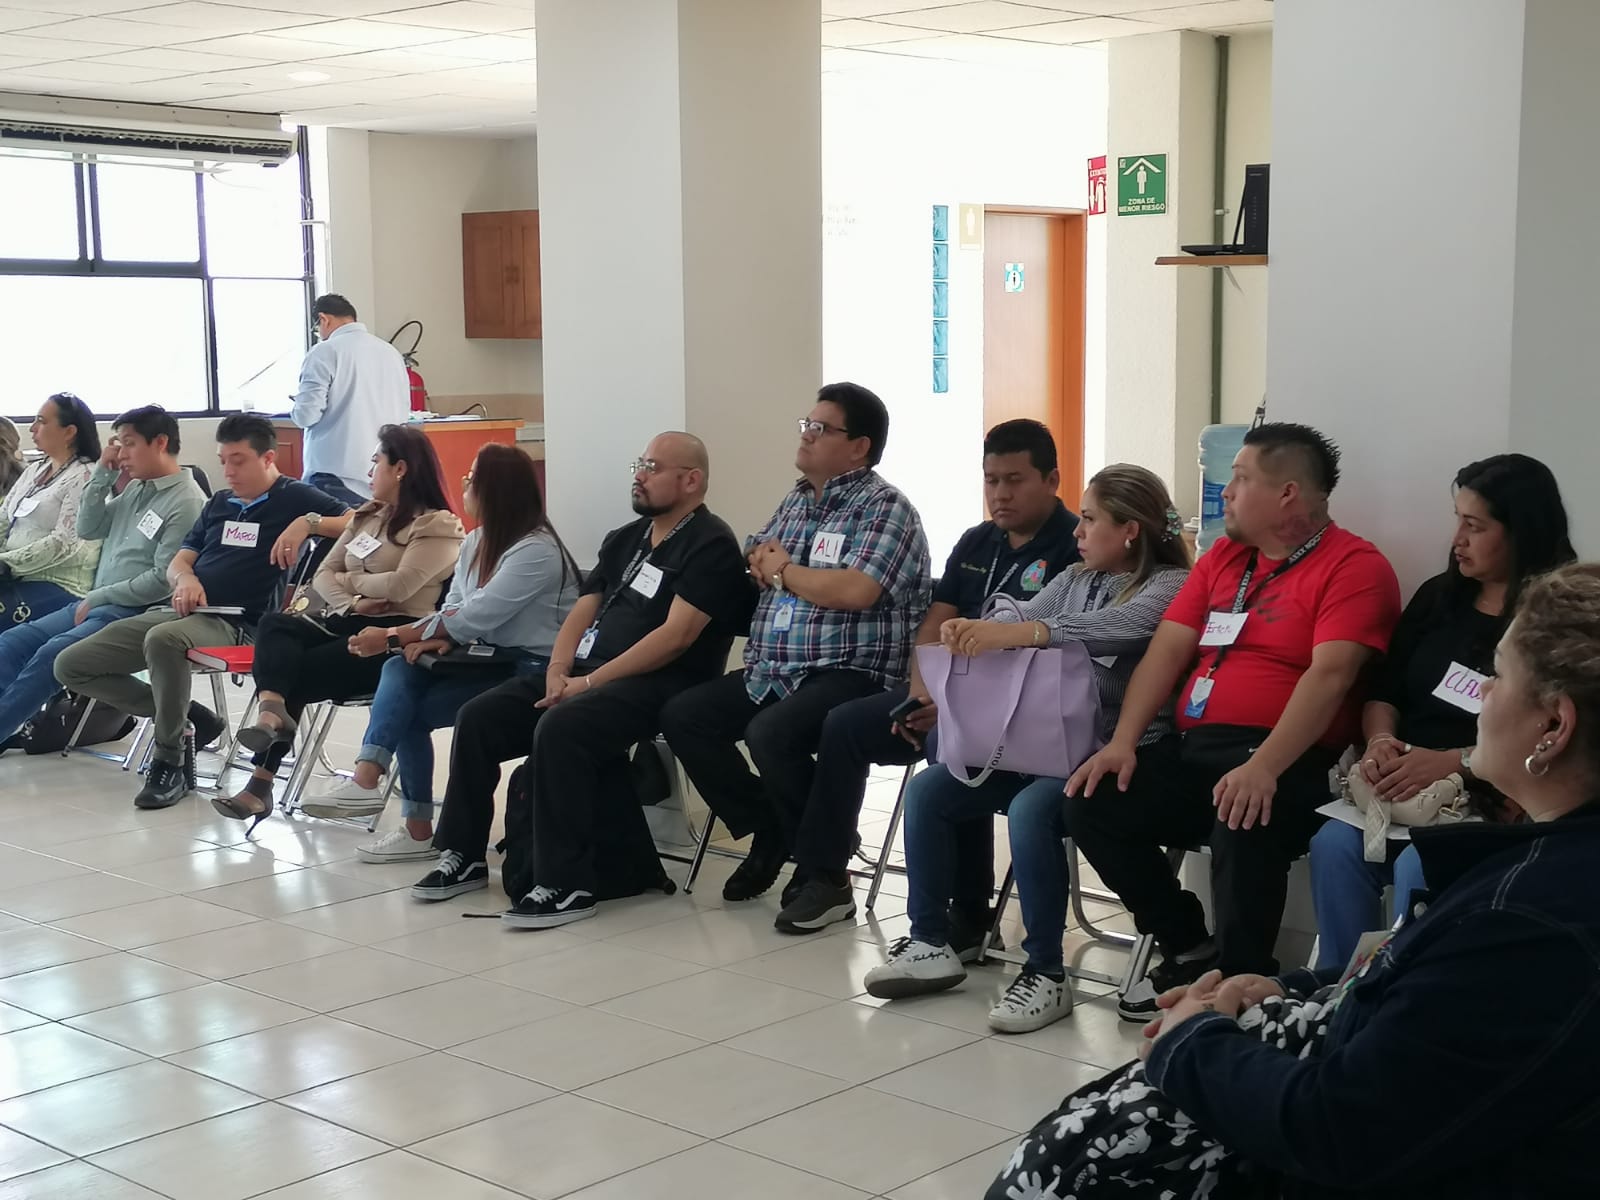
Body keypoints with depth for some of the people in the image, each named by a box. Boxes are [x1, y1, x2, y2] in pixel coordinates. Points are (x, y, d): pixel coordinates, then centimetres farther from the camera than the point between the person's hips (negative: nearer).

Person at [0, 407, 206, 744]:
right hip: (96, 603, 9)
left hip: (135, 613, -9)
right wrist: (103, 474, 4)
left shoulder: (186, 502, -13)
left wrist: (98, 597, -12)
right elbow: (87, 529, 14)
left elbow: (163, 580, -18)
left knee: (51, 655, -27)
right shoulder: (136, 489, 15)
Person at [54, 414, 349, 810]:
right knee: (71, 665, 2)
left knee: (163, 639, -42)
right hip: (182, 611, 8)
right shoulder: (219, 503, 21)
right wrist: (186, 578, -4)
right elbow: (177, 562, 20)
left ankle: (170, 761, -24)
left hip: (232, 623, -8)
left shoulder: (293, 498, 1)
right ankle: (185, 717, 7)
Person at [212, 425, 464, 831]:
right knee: (274, 624, -24)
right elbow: (324, 573, 15)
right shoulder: (368, 515, 22)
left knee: (298, 672, -25)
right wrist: (352, 602, -6)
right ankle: (272, 713, -43)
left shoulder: (438, 526, -4)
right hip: (349, 623, 7)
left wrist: (349, 579, 0)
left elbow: (399, 586, -17)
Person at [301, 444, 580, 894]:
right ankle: (367, 779, -24)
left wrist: (393, 636, -17)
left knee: (411, 709, -19)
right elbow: (454, 607, 9)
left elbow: (475, 618, -23)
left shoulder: (536, 551, -18)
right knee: (400, 670, -17)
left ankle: (418, 828, -13)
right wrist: (432, 638, -14)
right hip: (489, 660, 8)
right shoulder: (475, 542, 11)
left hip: (531, 669, -8)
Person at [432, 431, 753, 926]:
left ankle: (567, 885, -27)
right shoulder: (625, 539, 22)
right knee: (479, 717, -5)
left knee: (559, 727, -34)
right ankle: (462, 853, 6)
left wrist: (590, 682, -18)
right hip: (584, 673, 9)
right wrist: (558, 672, -3)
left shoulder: (710, 545, -6)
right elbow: (582, 611, 18)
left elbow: (676, 635, -16)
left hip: (659, 682, -9)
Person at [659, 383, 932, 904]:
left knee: (771, 734, -33)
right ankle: (769, 830, 9)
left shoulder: (885, 508, -8)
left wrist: (784, 571, -8)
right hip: (771, 673, 9)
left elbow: (855, 590, -24)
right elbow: (756, 565, 24)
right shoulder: (795, 500, 18)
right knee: (681, 716, -3)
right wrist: (767, 563, -1)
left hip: (850, 674, -9)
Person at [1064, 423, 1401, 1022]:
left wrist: (1264, 766, -31)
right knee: (1092, 804, -10)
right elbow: (1169, 649, 12)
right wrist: (1123, 742, -2)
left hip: (1286, 761, -7)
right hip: (1192, 748, 8)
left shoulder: (1354, 566, -4)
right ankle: (1189, 950, 5)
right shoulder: (1222, 557, 20)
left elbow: (1330, 675, -18)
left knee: (1243, 824, -37)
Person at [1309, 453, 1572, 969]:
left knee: (1417, 869, -32)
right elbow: (1384, 691, 16)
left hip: (1492, 801, -5)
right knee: (1334, 844, -23)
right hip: (1404, 787, 5)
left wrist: (1453, 763, -21)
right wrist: (1381, 740, -6)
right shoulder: (1439, 595, 14)